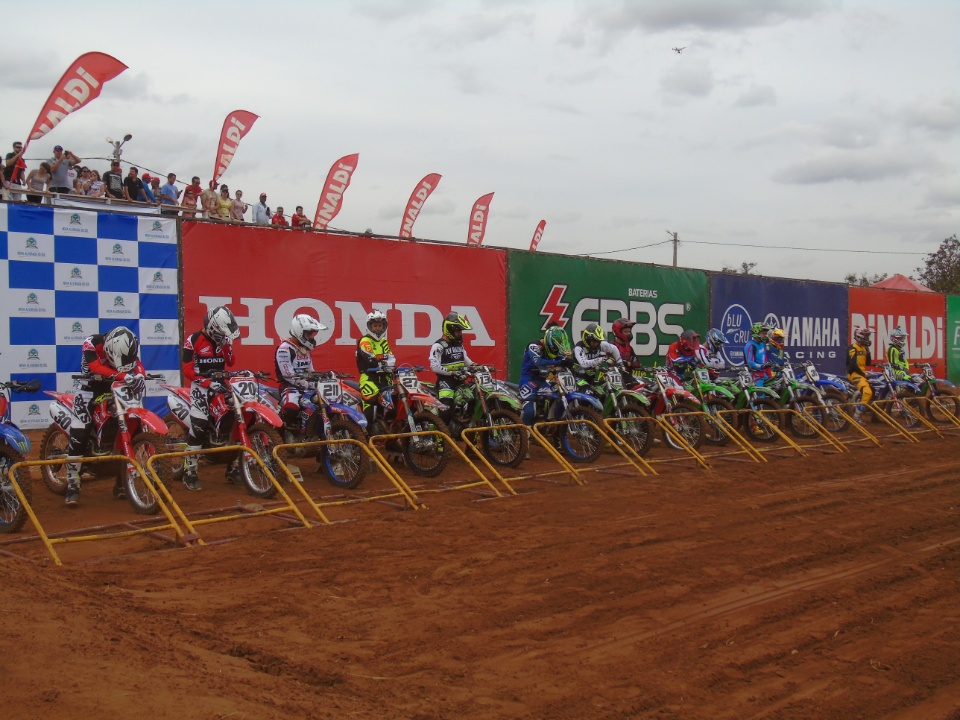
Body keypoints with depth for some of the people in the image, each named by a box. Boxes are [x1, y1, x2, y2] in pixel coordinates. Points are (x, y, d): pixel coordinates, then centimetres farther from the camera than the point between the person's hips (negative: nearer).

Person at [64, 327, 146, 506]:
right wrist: (123, 376, -51)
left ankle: (121, 483, 12)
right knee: (79, 434, -18)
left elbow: (136, 362, -18)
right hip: (90, 387, -4)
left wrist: (140, 375, -42)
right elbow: (96, 367, -38)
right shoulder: (91, 343, -25)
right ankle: (73, 486, -15)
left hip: (114, 387, 4)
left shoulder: (127, 345, -11)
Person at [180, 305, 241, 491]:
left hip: (220, 384, 6)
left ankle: (233, 468, 13)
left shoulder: (223, 340, 10)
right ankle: (189, 471, -15)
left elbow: (230, 363, 7)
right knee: (199, 425, -21)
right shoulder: (194, 340, -8)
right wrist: (208, 383, -20)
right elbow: (187, 370, -11)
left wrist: (226, 344, -7)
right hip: (200, 386, -6)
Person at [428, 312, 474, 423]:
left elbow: (465, 359, 24)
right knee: (446, 410, -22)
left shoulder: (459, 344, 15)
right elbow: (434, 366, -18)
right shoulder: (438, 345, -10)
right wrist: (451, 373, -23)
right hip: (445, 380, -8)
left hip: (459, 380, 8)